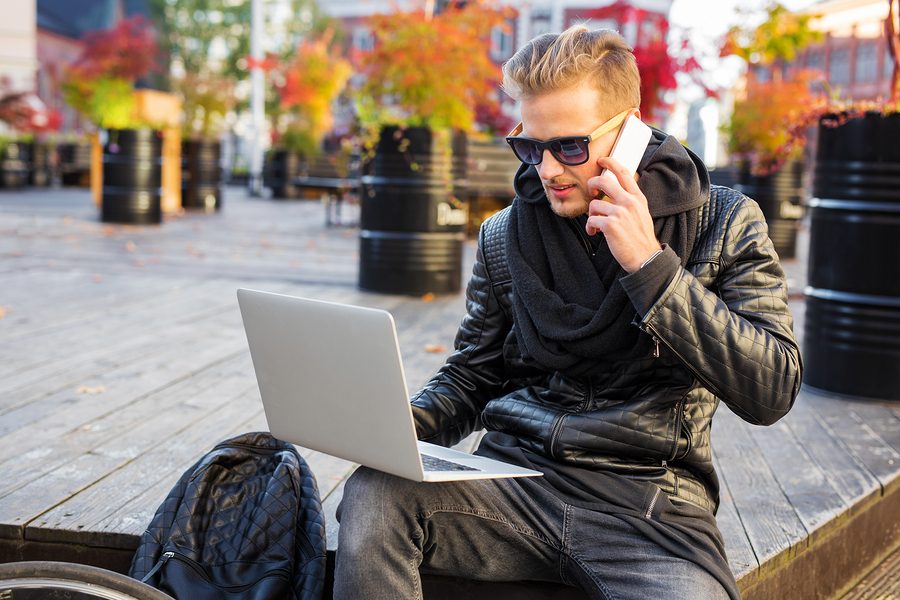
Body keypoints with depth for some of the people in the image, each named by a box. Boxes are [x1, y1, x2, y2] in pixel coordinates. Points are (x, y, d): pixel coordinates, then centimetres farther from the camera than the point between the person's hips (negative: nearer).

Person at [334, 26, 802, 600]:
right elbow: (470, 379, 18)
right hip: (517, 478, 2)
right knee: (374, 494, -26)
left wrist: (651, 265, -15)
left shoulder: (724, 224, 1)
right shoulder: (505, 235, 9)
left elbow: (771, 391, -9)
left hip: (650, 502, -2)